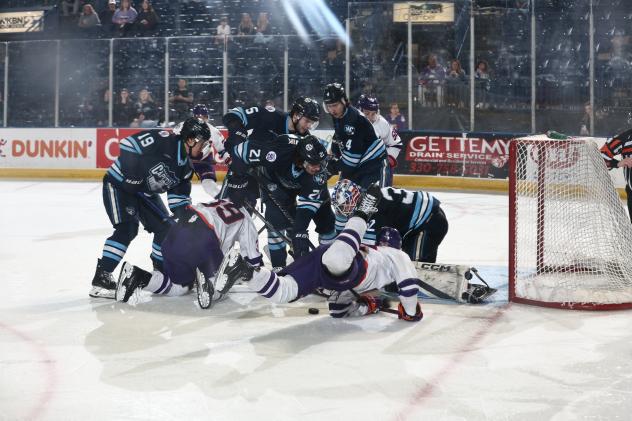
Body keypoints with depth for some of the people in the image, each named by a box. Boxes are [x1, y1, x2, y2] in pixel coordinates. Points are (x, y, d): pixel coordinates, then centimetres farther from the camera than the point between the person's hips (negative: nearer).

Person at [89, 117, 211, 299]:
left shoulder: (186, 165, 1)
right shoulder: (164, 141, -25)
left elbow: (179, 195, 7)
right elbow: (129, 143, -28)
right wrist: (133, 175, -28)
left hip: (145, 192, 9)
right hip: (120, 184, -9)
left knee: (166, 228, 7)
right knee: (127, 229, -22)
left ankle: (161, 272, 26)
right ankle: (100, 280, -20)